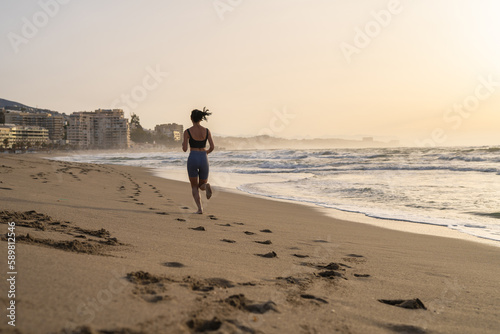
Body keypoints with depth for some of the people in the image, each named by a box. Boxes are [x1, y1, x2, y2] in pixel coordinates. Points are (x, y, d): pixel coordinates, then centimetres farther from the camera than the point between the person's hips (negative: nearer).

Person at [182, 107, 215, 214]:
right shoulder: (207, 131, 3)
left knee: (194, 187, 13)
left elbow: (185, 149, -8)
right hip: (204, 159, 2)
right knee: (202, 185, 18)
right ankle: (206, 186, -22)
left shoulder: (187, 132, -5)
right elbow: (212, 147, -2)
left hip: (192, 159, -2)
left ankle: (200, 208, -7)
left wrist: (183, 144, 16)